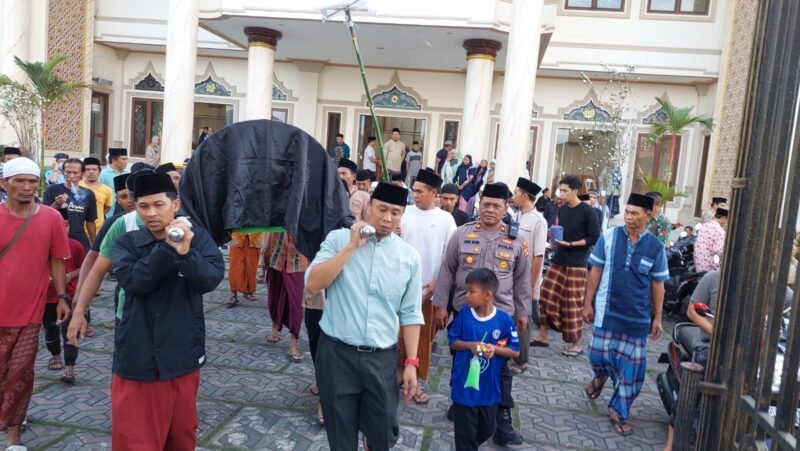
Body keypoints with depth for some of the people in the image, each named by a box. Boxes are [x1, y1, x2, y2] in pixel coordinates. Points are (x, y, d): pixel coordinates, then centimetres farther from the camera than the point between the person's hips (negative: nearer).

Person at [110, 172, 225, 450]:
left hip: (182, 355, 1)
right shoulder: (127, 243, -2)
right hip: (137, 357, -1)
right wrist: (167, 247, -27)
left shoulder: (198, 238, -3)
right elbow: (134, 281, -19)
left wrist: (185, 252, -33)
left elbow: (211, 279, -18)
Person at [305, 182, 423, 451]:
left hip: (382, 358, 1)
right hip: (336, 353, -1)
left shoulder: (409, 256, 1)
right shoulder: (338, 239, -3)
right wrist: (351, 247, -17)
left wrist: (411, 363, 1)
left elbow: (410, 313, 4)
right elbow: (312, 285, -15)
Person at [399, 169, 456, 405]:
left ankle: (416, 380, 23)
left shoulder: (445, 219, -3)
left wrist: (438, 281, -8)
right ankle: (399, 373, 28)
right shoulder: (405, 213, -2)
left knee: (424, 337, 10)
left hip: (429, 288, -1)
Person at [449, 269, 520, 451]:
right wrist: (470, 345, -19)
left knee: (488, 429, 22)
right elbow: (453, 342, 0)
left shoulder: (504, 320, -13)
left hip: (489, 388, 1)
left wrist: (495, 349, -23)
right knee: (465, 431, 9)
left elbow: (515, 352, -5)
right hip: (464, 386, -1)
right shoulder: (464, 316, -11)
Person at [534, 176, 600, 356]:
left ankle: (576, 343, 12)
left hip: (576, 264, -6)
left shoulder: (587, 211, -9)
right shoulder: (562, 209, 9)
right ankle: (542, 336, 16)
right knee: (546, 297, 4)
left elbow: (594, 238, -10)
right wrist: (554, 239, -1)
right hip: (557, 261, 6)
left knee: (573, 304, -1)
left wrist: (571, 244, -18)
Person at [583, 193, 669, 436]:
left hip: (637, 317, 1)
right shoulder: (608, 237, -5)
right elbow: (596, 271, 1)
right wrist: (587, 303, -1)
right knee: (598, 353, 2)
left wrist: (657, 318, 5)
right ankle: (601, 375, 40)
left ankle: (618, 410, 23)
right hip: (607, 311, -1)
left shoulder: (656, 247, -2)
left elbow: (657, 285, 5)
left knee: (631, 367, 5)